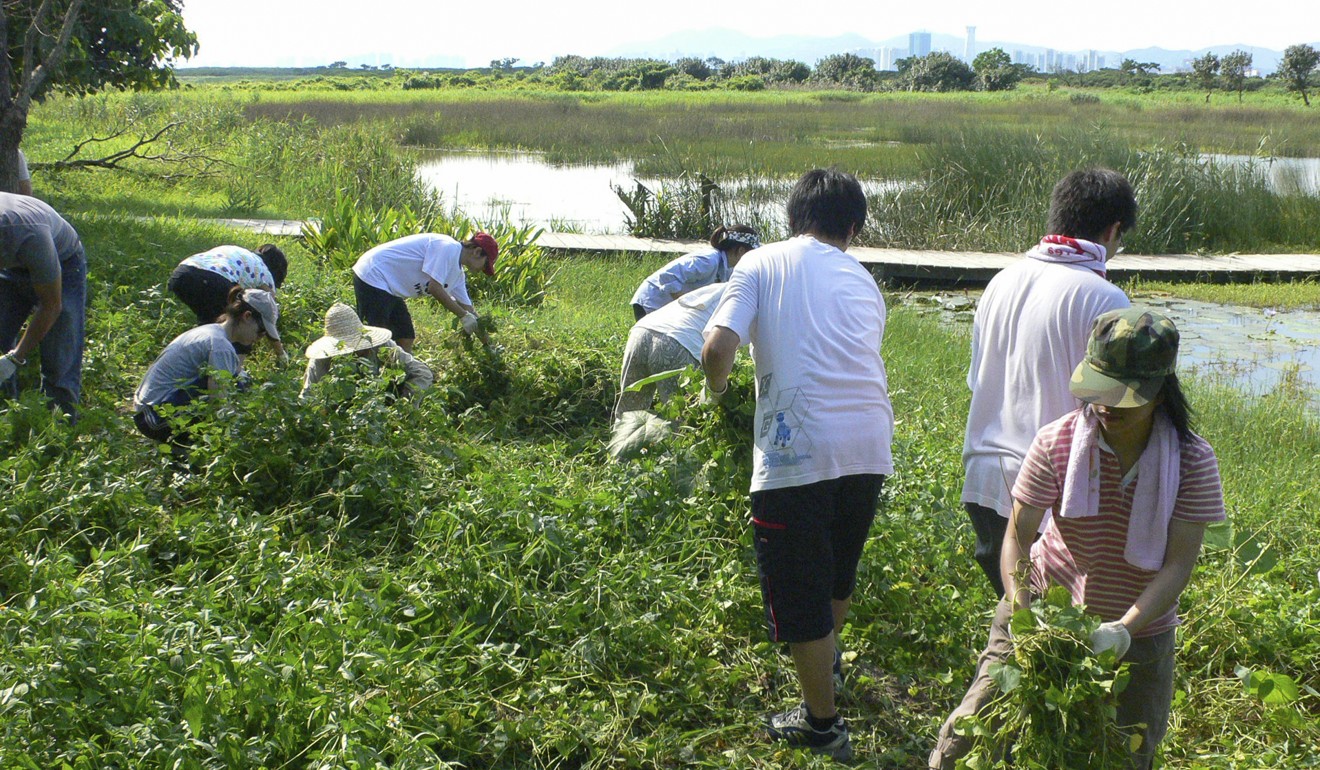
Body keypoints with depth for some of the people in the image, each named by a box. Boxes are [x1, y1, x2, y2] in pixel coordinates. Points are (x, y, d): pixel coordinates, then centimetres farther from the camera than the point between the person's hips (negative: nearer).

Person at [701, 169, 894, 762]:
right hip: (869, 445, 6)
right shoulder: (863, 281, 18)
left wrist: (717, 386, 13)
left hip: (799, 451, -5)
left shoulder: (762, 264, 5)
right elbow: (864, 363, 18)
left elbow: (718, 347, -8)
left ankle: (822, 725, 22)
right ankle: (827, 657, 54)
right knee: (838, 566, 29)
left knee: (799, 592, 9)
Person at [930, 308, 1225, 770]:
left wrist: (1124, 629, -31)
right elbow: (1018, 533, -13)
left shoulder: (1193, 461, -13)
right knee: (974, 728, -6)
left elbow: (1179, 563, -17)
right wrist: (1019, 607, -29)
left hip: (1138, 628, 1)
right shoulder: (1057, 443, -12)